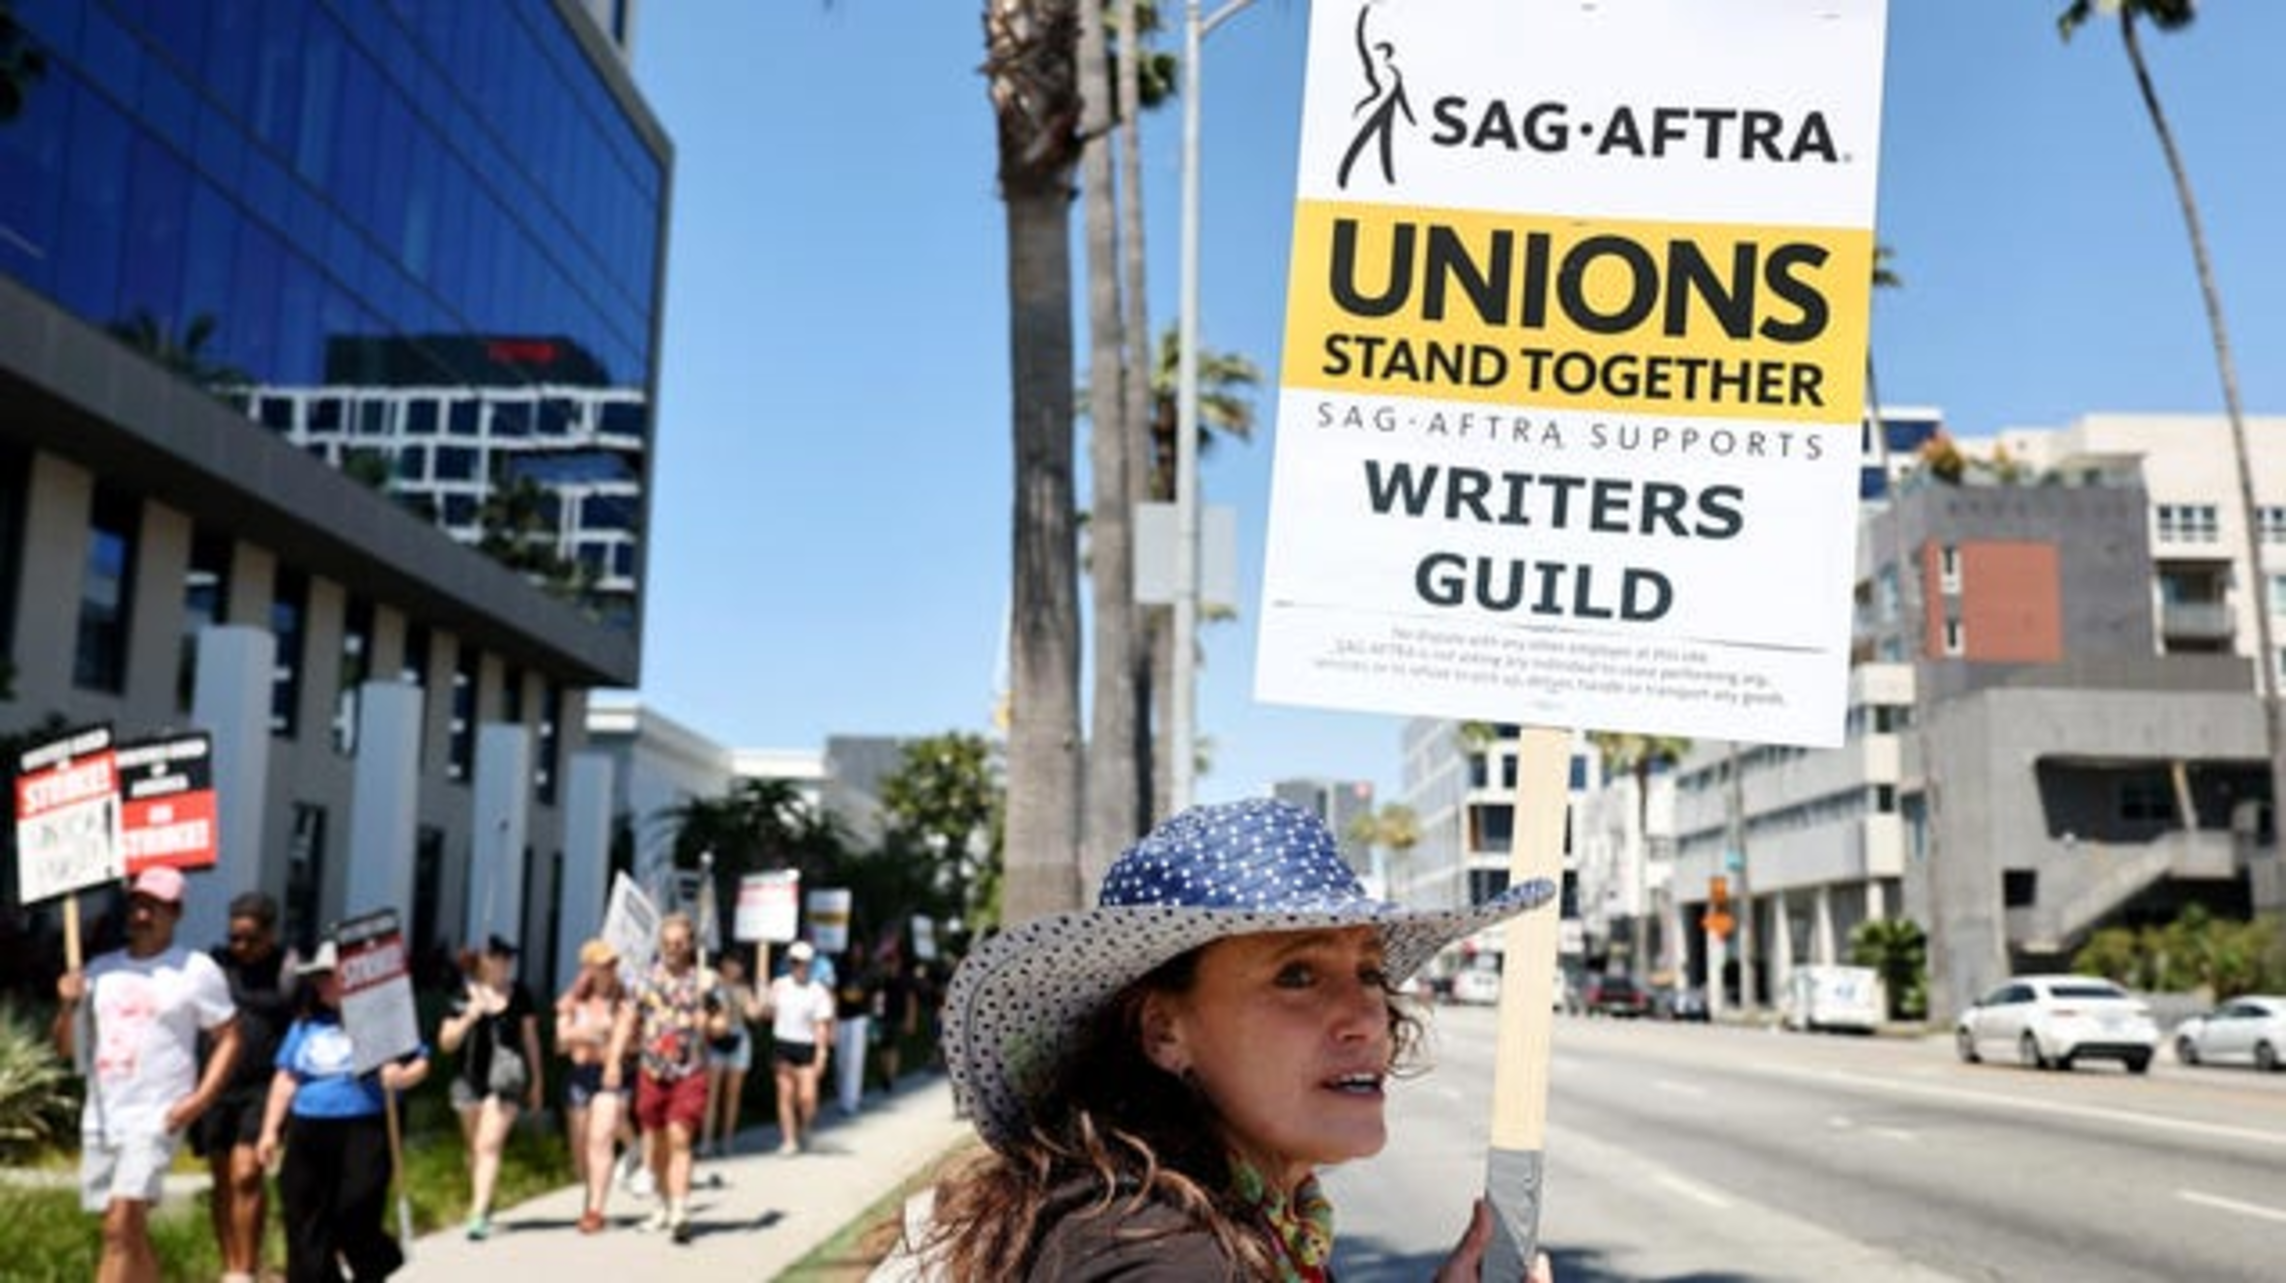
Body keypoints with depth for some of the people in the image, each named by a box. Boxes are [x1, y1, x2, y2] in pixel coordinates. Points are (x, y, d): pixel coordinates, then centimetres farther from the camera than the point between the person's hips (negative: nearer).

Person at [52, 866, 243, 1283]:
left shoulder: (197, 970, -3)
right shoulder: (100, 970, 11)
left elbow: (229, 1038, -2)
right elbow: (67, 1048, 13)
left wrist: (200, 1099, -13)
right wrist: (68, 1006, -7)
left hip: (158, 1118, -6)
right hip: (100, 1118, 6)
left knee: (121, 1227, -16)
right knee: (131, 1234, 12)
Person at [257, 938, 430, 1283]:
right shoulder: (305, 1023, 15)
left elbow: (420, 1063, 3)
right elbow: (286, 1079, 18)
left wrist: (402, 1077, -19)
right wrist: (270, 1130, 13)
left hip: (364, 1132, -5)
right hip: (309, 1133, 5)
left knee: (355, 1220, -9)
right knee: (306, 1227, 4)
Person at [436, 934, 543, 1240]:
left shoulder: (519, 994, 5)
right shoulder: (464, 996, 2)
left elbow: (530, 1037, 13)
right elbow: (446, 1042, 3)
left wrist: (537, 1080, 16)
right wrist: (468, 1017, -14)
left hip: (506, 1077, -2)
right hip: (471, 1077, 2)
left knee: (489, 1145, -14)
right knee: (475, 1148, 12)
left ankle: (479, 1214, -17)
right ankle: (481, 1207, 29)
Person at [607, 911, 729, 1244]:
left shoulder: (704, 981, 0)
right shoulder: (647, 978, 7)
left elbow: (723, 1022, 6)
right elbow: (627, 1020, 7)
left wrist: (709, 1024, -17)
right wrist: (614, 1060, -2)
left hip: (689, 1073, -3)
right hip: (651, 1071, 3)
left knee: (679, 1139, -14)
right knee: (655, 1144, 12)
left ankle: (680, 1211, -18)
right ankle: (664, 1206, 29)